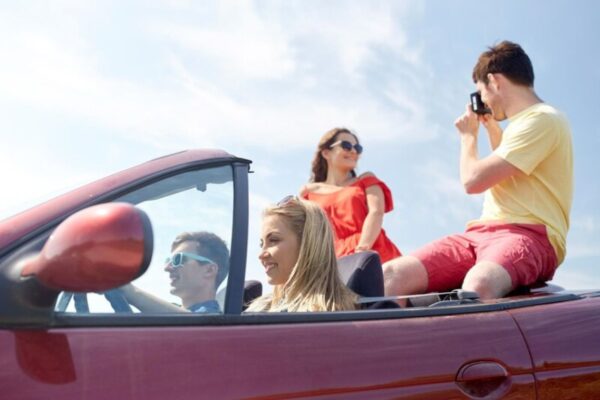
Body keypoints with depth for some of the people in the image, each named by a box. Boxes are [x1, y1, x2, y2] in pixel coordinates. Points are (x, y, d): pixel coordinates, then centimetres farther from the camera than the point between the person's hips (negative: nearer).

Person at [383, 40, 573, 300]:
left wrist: (468, 136, 8)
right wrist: (492, 129, 37)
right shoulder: (524, 122, 25)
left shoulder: (542, 119, -5)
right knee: (390, 277, -17)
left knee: (477, 286, -43)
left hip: (527, 233, -8)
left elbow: (473, 180, -11)